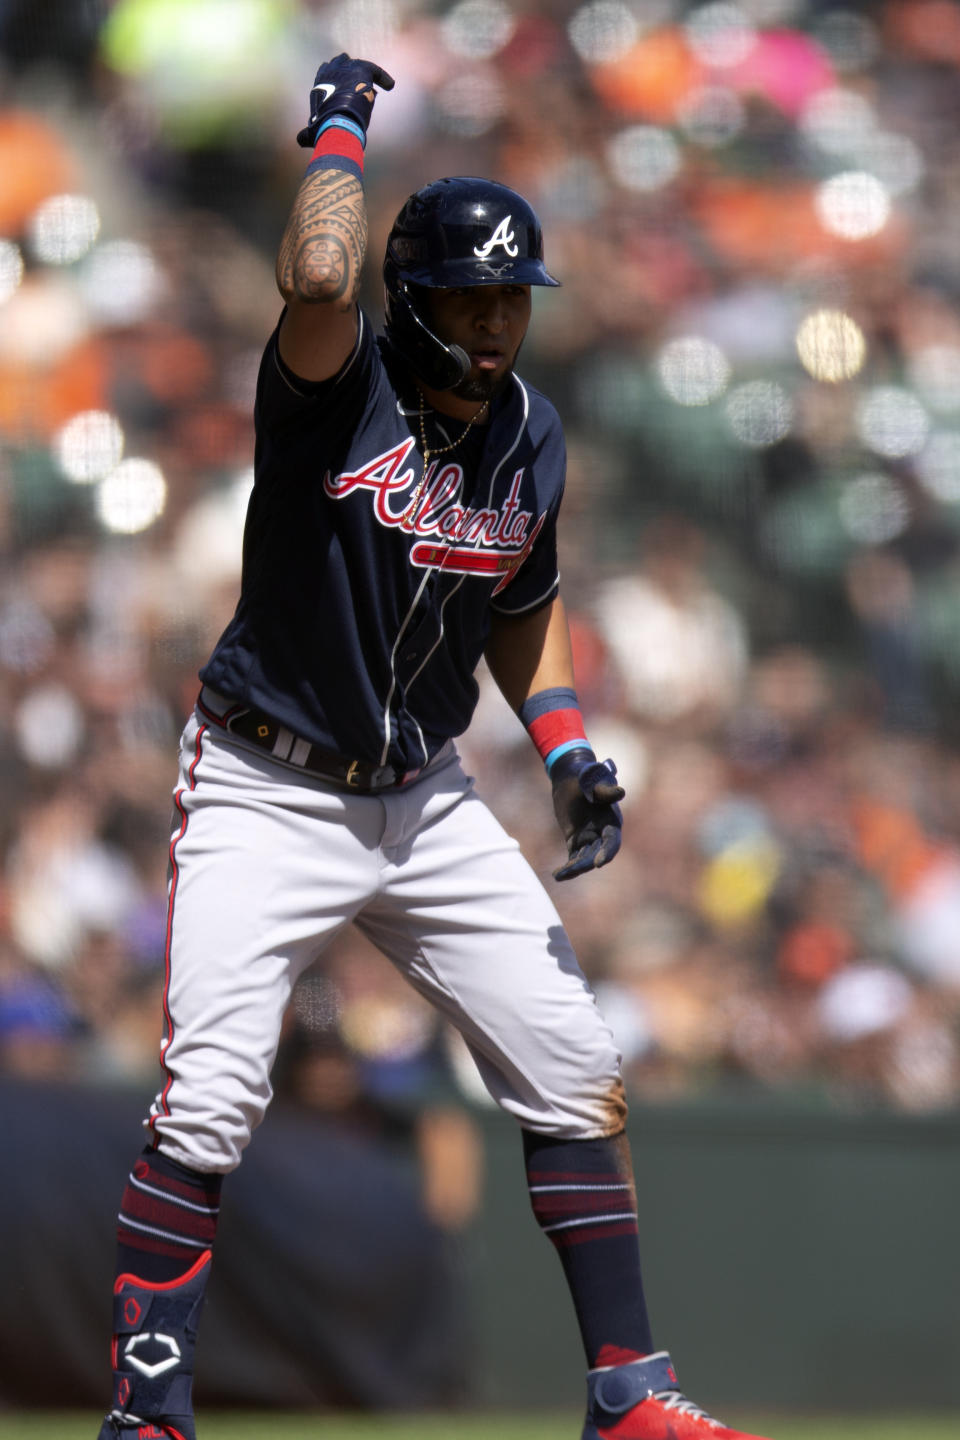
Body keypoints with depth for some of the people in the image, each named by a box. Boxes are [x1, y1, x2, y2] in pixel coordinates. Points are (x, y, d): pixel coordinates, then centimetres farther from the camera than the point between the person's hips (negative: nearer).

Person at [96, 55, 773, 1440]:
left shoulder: (533, 437, 4)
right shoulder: (340, 388, -15)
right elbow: (317, 279, -38)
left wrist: (565, 744, 3)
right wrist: (340, 130, -22)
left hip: (426, 804, 6)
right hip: (267, 802, -6)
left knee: (574, 1077, 4)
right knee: (207, 1108, -16)